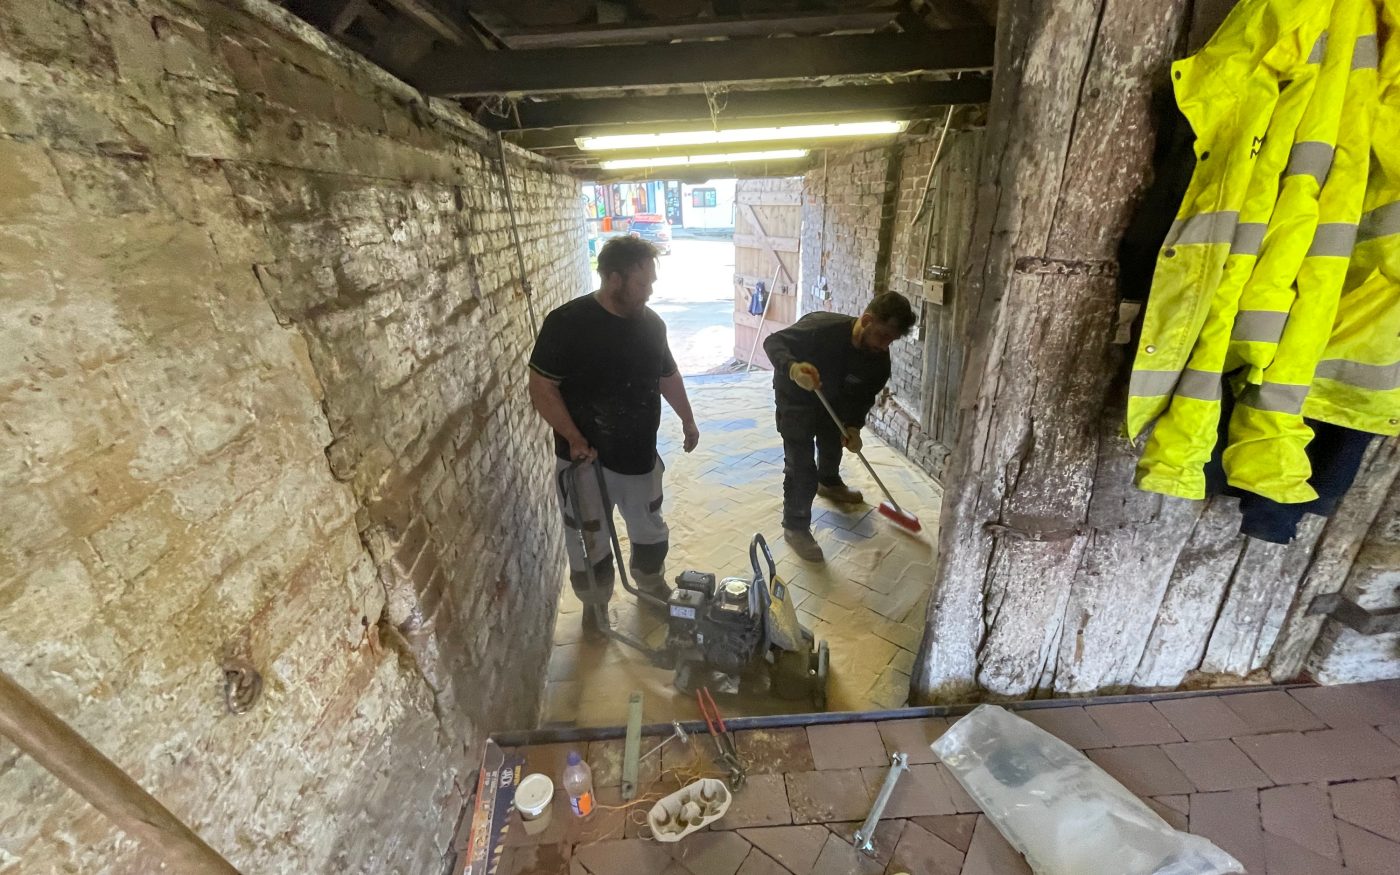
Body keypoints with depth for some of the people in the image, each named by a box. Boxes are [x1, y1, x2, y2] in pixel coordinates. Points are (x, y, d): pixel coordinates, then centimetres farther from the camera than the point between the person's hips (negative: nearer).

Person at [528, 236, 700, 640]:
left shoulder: (652, 323, 0)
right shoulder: (566, 322, -17)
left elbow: (668, 375, 14)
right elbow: (541, 388, -15)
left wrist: (688, 420, 21)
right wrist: (574, 438, -21)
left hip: (641, 454, 5)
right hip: (585, 459, -4)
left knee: (651, 530, 21)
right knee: (589, 542, 13)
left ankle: (652, 584, 49)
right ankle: (595, 604, 40)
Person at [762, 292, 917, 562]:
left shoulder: (880, 360, -19)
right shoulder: (822, 327, -37)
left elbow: (863, 395, -6)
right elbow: (773, 341, -32)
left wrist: (853, 426, -23)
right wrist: (793, 368, -51)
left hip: (831, 397, 7)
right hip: (795, 396, -6)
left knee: (833, 440, 28)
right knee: (801, 463, -11)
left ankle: (829, 483, 59)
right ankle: (795, 527, 5)